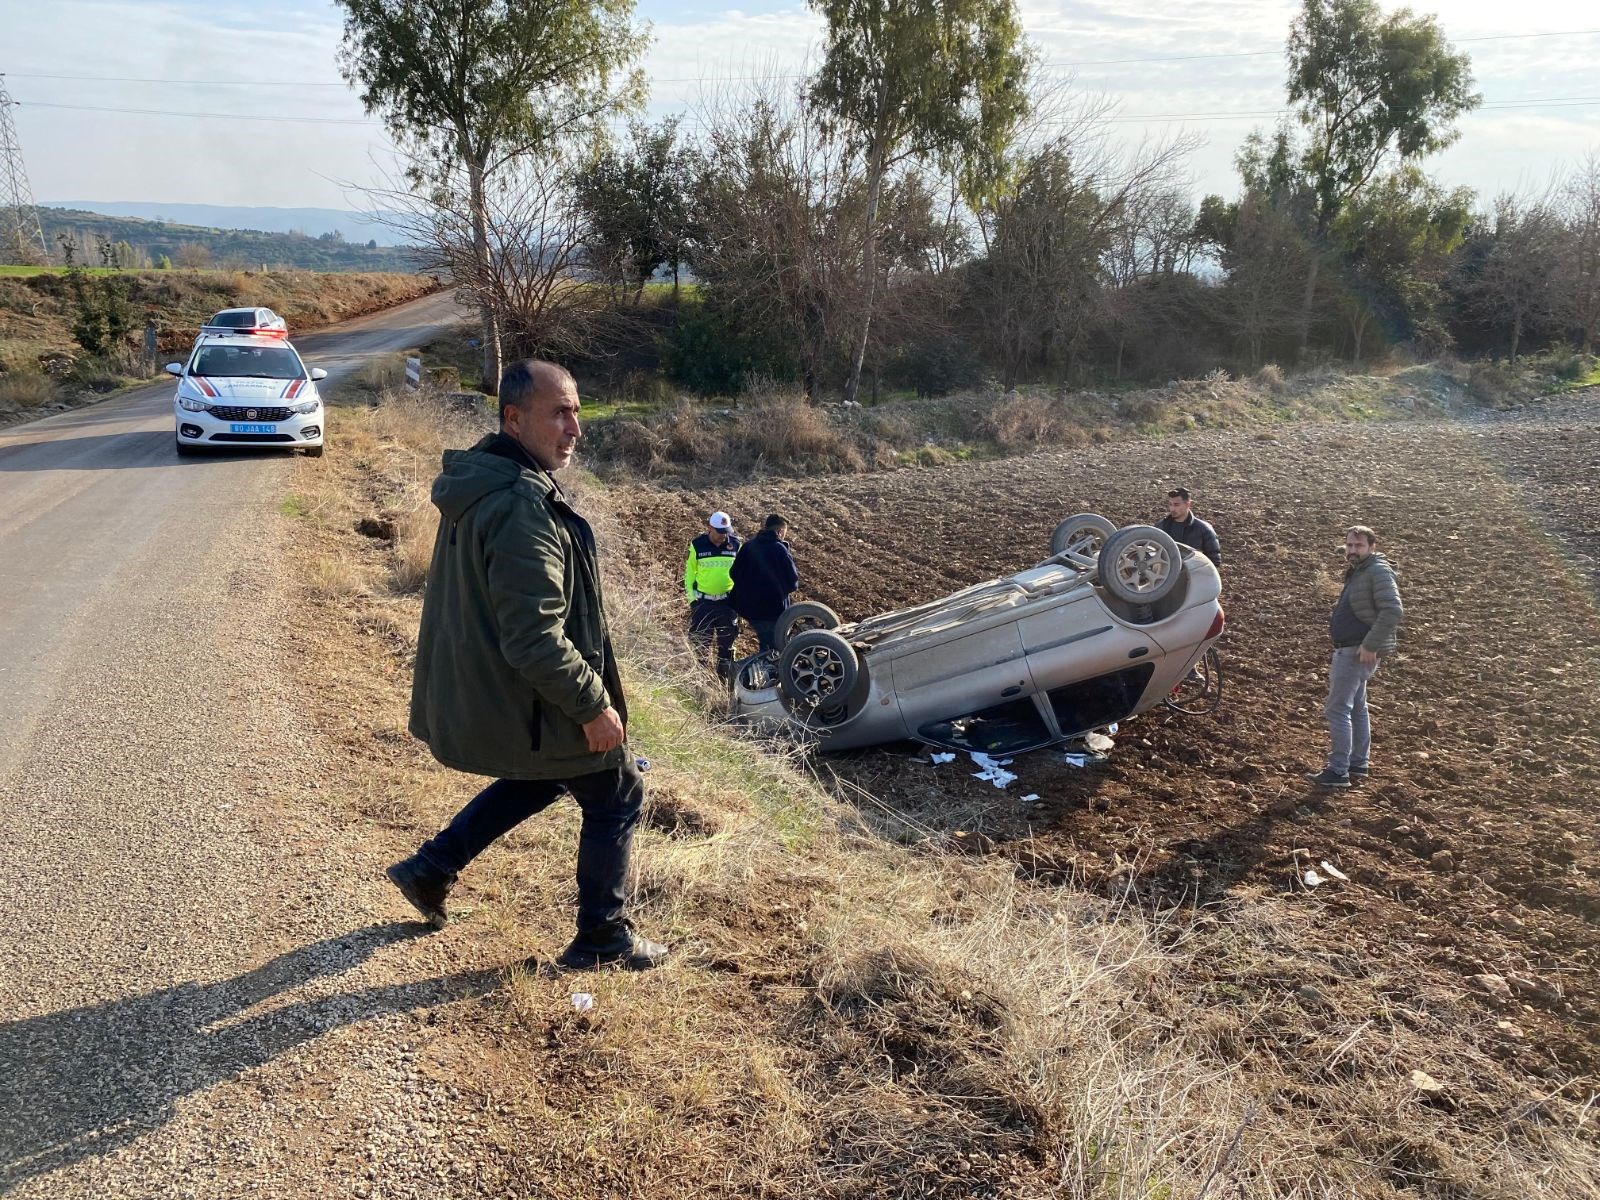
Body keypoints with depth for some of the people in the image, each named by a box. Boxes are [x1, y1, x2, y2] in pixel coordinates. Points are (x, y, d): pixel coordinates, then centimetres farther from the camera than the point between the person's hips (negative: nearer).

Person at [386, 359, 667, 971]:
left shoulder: (478, 484, 3)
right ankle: (602, 939, 22)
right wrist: (593, 704, -20)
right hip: (536, 705, -10)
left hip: (479, 687, 10)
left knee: (542, 776, 31)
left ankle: (432, 868, 34)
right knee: (617, 797, 9)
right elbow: (536, 640, -31)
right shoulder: (523, 510, -29)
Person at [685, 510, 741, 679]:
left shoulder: (735, 545, -2)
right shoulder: (698, 545, -6)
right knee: (699, 641, 3)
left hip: (727, 601, 2)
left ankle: (725, 677, 24)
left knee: (726, 643, 11)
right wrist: (691, 596, -3)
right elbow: (690, 572, 2)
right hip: (703, 601, -2)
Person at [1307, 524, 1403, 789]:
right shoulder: (1357, 572, 16)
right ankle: (1359, 763, 29)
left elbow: (1393, 611, -27)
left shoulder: (1378, 572, -16)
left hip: (1359, 652, -11)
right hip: (1348, 649, 11)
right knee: (1356, 707, 18)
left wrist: (1370, 645, -27)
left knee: (1338, 709, -10)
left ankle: (1338, 772, -7)